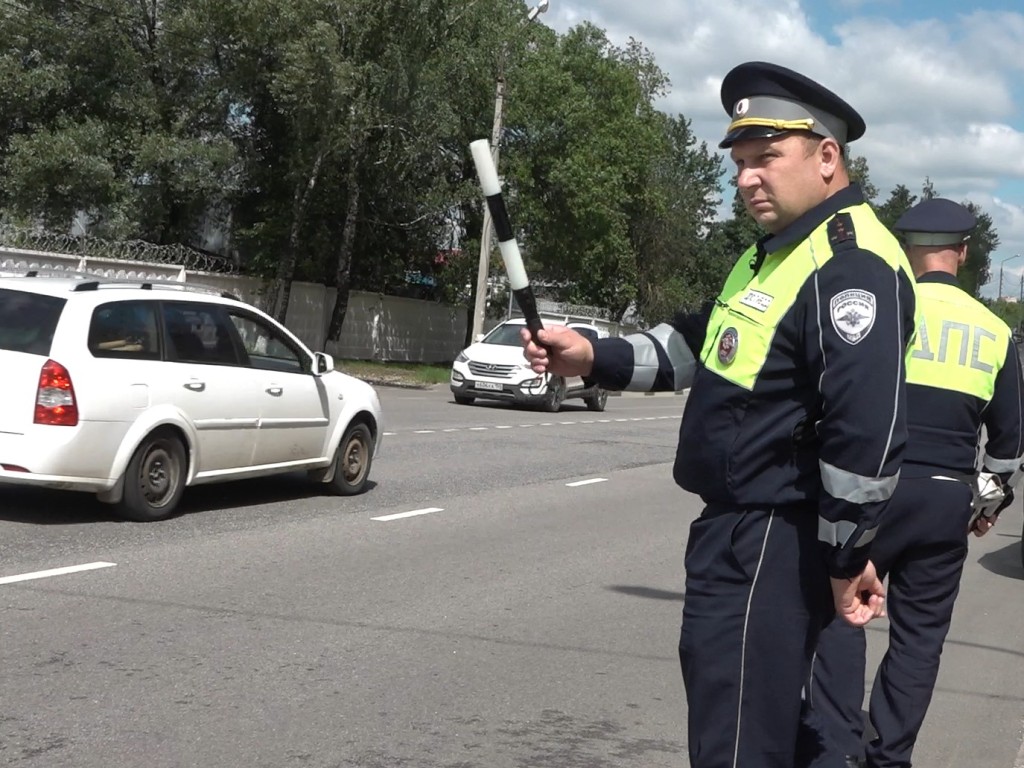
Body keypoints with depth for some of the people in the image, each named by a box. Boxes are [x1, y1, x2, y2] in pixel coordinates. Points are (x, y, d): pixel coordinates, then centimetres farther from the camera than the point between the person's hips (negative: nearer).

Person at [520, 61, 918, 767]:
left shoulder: (851, 263, -20)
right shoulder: (777, 251, 16)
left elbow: (868, 427, -27)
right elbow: (700, 343, 21)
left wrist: (848, 555, -20)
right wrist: (595, 358, 6)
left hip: (770, 547, -11)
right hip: (738, 530, 11)